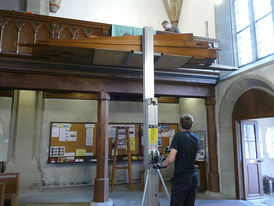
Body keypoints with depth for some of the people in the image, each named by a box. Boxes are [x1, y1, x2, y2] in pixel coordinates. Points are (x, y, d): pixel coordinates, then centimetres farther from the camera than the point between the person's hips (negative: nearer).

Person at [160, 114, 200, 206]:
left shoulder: (178, 136, -13)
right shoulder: (196, 138, 7)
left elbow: (170, 159, -20)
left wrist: (161, 164, -2)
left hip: (181, 178, -7)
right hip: (193, 177, 7)